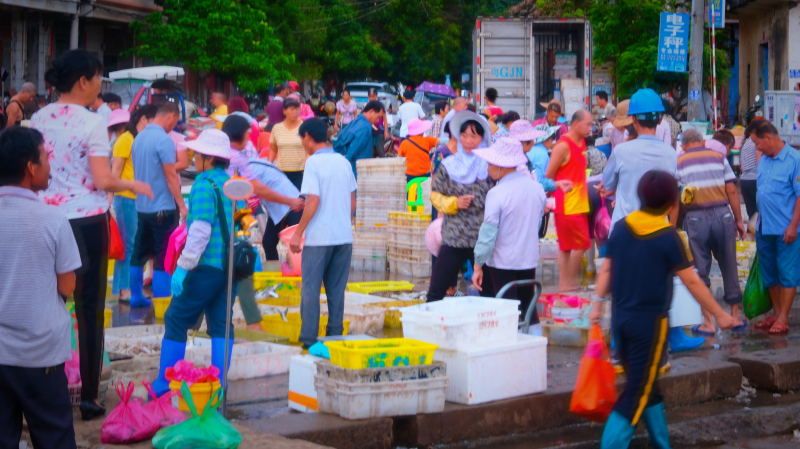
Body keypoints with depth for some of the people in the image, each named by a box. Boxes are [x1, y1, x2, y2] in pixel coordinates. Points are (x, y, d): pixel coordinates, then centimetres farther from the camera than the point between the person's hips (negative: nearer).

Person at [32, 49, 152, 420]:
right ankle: (88, 397, 6)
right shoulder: (91, 123, -11)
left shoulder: (39, 119, 5)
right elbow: (103, 181, -16)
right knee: (90, 309, 4)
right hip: (87, 222, -5)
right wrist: (132, 185, 1)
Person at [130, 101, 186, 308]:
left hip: (142, 205, 8)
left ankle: (136, 296, 22)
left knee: (139, 253, 15)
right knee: (164, 259, -2)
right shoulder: (164, 140, -17)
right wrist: (182, 205, -11)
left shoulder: (139, 138, 7)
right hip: (163, 208, -8)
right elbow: (171, 177, -17)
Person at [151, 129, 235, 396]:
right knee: (220, 324, 9)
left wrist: (183, 266, -18)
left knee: (176, 321, 1)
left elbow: (200, 230, -19)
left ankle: (164, 385, 4)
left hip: (207, 266, -8)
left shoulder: (205, 185, -11)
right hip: (230, 266, 8)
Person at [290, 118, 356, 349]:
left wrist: (298, 233, -11)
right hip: (344, 235, 6)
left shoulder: (313, 162, -10)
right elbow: (353, 202, 12)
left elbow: (313, 201, -16)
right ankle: (335, 335, 12)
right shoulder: (343, 162, 9)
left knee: (311, 288, 2)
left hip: (319, 237, -6)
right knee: (337, 290, 11)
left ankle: (309, 338, 2)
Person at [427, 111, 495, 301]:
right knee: (436, 291, 1)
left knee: (489, 293, 5)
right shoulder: (448, 165, 5)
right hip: (453, 239, 1)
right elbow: (435, 195, 9)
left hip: (484, 240, -1)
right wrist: (454, 203, -8)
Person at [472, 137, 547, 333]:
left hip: (502, 262, -6)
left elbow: (488, 234, -17)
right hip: (530, 258, 6)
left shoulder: (497, 194, -19)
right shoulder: (537, 188, 0)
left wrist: (478, 266, -9)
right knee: (529, 309, 18)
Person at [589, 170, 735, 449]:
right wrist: (720, 315, -2)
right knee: (636, 394, -2)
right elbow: (692, 282, -10)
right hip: (651, 322, -6)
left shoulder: (621, 228, 2)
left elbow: (606, 270, 7)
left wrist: (598, 304, 18)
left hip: (621, 319, 6)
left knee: (647, 386, 18)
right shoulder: (668, 237, -13)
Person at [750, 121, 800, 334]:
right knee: (769, 274, 14)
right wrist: (758, 221, 16)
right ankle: (776, 314, 25)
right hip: (764, 228, 8)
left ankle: (783, 318, 5)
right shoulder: (763, 160, 10)